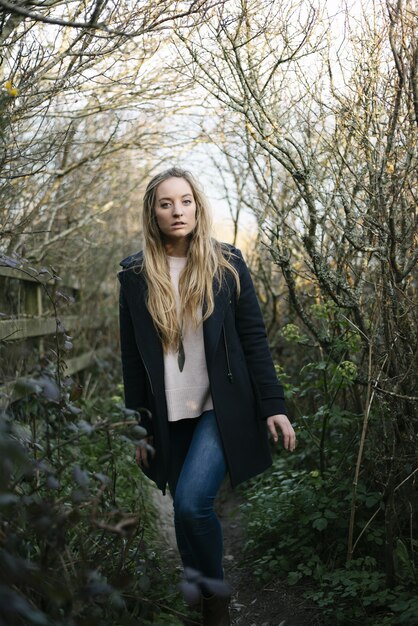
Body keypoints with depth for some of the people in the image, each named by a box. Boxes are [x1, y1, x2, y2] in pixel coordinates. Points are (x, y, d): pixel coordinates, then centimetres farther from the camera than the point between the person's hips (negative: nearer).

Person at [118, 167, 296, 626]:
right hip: (170, 416, 3)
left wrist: (273, 406, -7)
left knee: (192, 501, -18)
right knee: (184, 509, 8)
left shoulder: (226, 265, 0)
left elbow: (253, 340, 0)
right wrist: (138, 427, 6)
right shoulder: (135, 274, 3)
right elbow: (132, 358, 5)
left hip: (223, 408, -2)